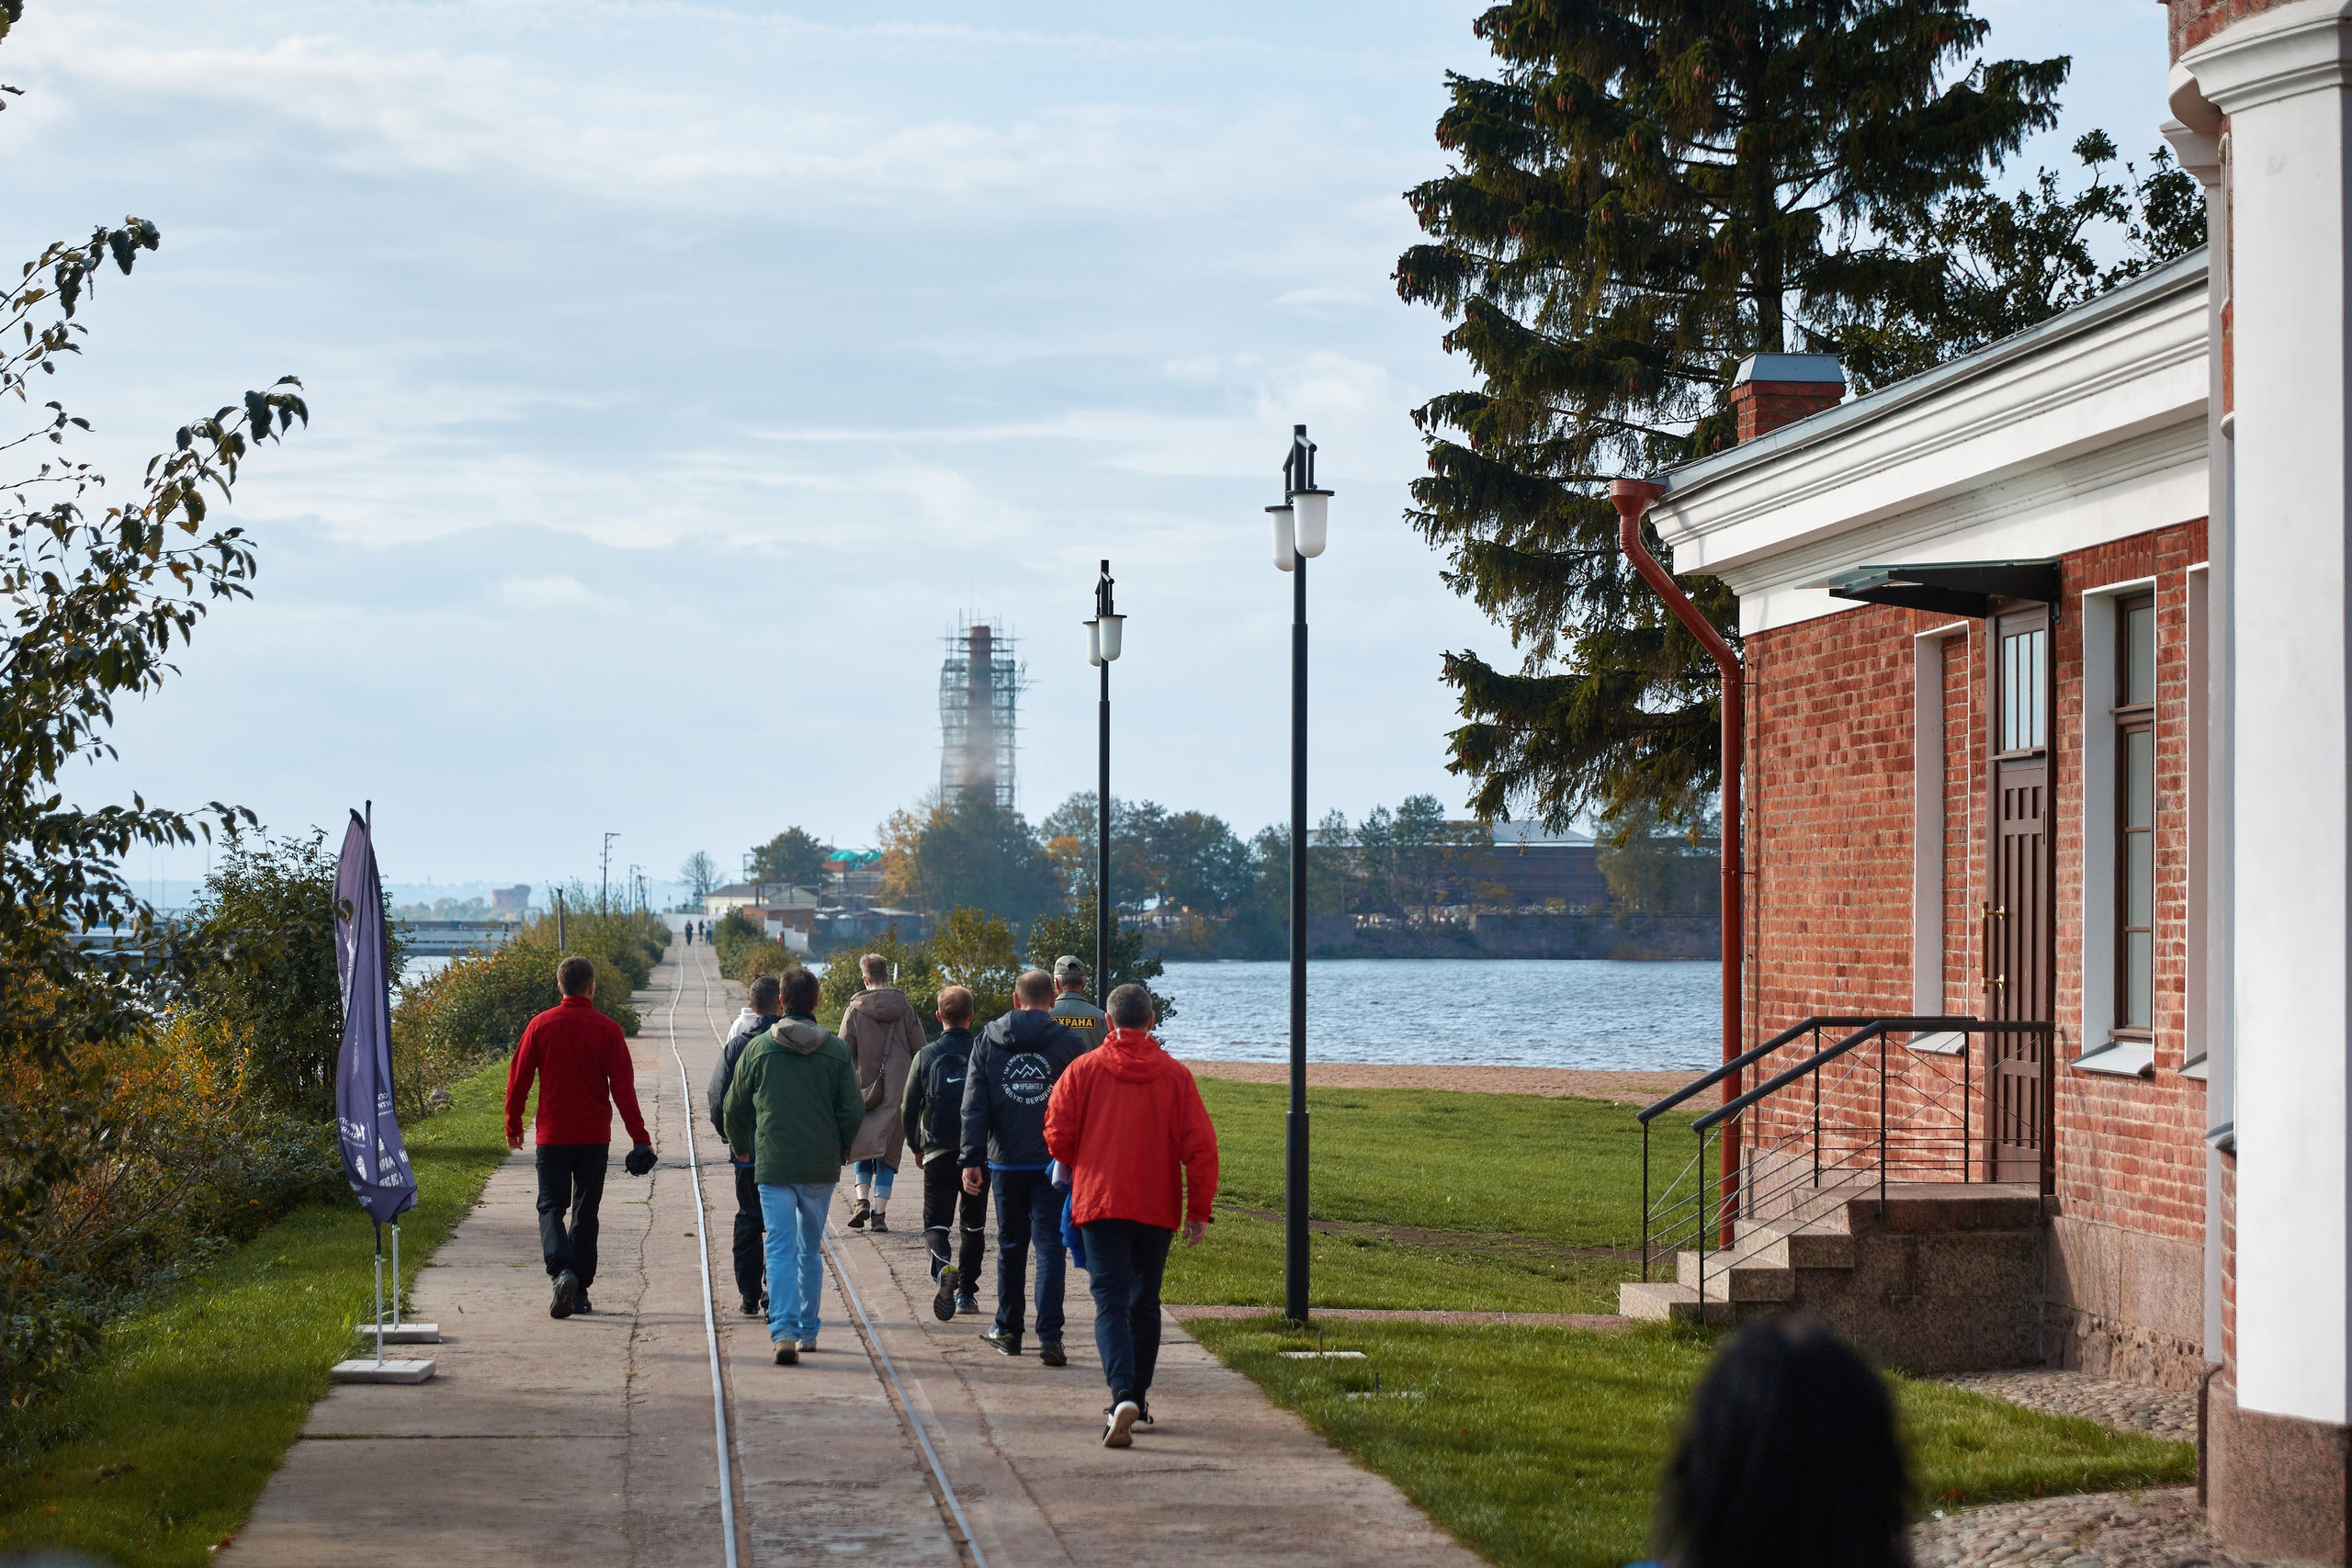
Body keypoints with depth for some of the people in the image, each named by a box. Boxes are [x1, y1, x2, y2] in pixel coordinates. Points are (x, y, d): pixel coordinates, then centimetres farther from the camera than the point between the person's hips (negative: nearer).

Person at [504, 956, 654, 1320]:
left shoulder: (540, 1026, -2)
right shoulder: (607, 1030, -3)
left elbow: (518, 1079, 2)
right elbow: (623, 1087, -6)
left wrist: (513, 1126, 14)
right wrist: (639, 1137, -3)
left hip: (552, 1136, -1)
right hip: (594, 1136, 1)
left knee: (552, 1207, 2)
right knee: (585, 1213, 11)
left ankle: (562, 1270, -24)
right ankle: (580, 1290, 12)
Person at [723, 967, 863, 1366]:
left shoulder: (758, 1048, -2)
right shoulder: (836, 1051, -1)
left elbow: (735, 1105, 5)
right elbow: (853, 1110, 0)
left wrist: (740, 1146, 23)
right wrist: (843, 1149, 19)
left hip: (772, 1165, -1)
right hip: (822, 1167, 1)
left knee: (781, 1250, -4)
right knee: (811, 1250, 16)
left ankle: (784, 1332, -19)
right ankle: (807, 1331, 23)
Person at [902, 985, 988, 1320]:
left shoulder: (926, 1056, 0)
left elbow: (908, 1110, 3)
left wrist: (916, 1147, 18)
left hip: (938, 1153, -1)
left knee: (936, 1223, 2)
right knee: (973, 1225, 15)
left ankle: (944, 1268, -28)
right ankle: (966, 1291, 18)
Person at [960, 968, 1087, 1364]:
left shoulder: (988, 1040, 3)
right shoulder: (1069, 1043, -2)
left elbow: (974, 1105, 0)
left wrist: (971, 1159, 0)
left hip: (1006, 1161, 2)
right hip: (1053, 1163, -2)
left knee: (1010, 1245, 16)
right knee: (1050, 1246, -3)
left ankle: (1007, 1330, 24)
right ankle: (1049, 1336, -13)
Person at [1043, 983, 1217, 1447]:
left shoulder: (1084, 1069, -2)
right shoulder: (1176, 1074, 1)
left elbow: (1057, 1134, -2)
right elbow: (1200, 1145, -2)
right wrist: (1199, 1210, 4)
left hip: (1100, 1202, -2)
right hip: (1157, 1207, 2)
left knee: (1111, 1303, -6)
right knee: (1145, 1304, 17)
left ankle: (1123, 1395, -27)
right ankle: (1137, 1401, 23)